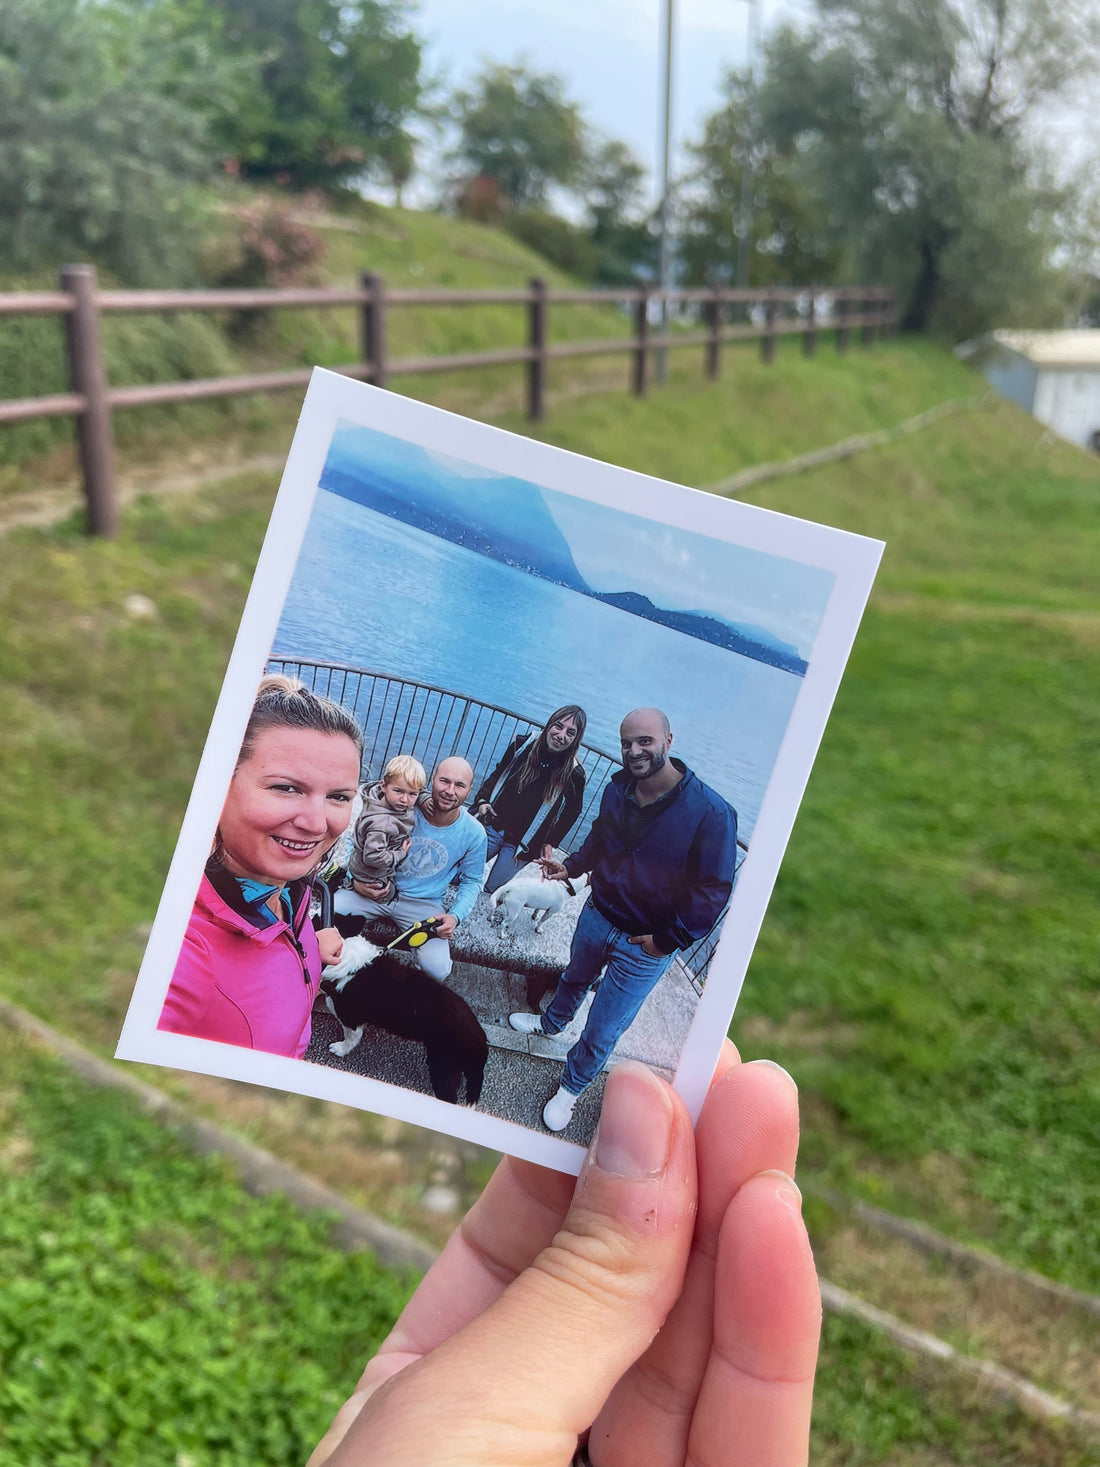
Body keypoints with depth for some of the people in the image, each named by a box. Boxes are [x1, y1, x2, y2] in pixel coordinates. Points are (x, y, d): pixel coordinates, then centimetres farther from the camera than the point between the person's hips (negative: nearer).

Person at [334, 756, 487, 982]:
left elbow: (471, 881, 6)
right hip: (376, 889, 0)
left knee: (437, 970, -23)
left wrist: (456, 916, -12)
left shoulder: (474, 833, -10)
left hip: (424, 904, 0)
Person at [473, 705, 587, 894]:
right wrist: (483, 800, -4)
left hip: (523, 843, -3)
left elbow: (571, 811, 1)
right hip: (492, 826, 3)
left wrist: (550, 842, 1)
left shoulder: (573, 774, -13)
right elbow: (497, 775, 10)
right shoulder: (523, 744, -5)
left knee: (491, 889, -1)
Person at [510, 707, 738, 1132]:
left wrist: (667, 940, -20)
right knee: (575, 978, 33)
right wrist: (570, 866, -2)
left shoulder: (710, 812, -28)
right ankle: (551, 1023, 64)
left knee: (602, 1032, 7)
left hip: (646, 946, -5)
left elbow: (714, 889, -22)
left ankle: (572, 1088, 35)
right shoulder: (618, 789, -9)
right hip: (597, 916, 5)